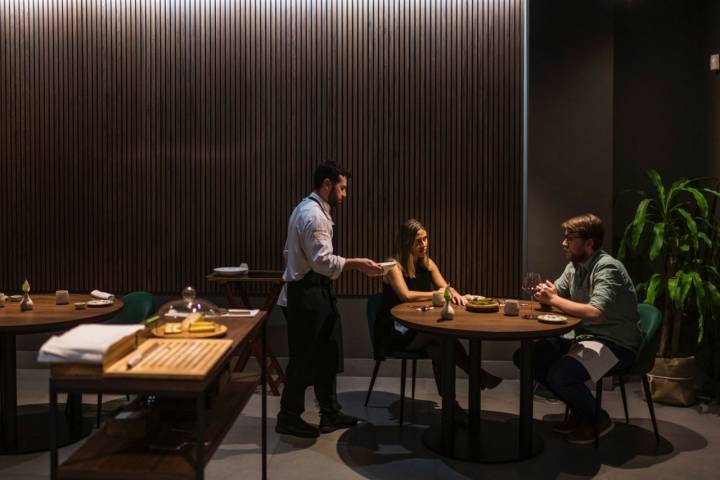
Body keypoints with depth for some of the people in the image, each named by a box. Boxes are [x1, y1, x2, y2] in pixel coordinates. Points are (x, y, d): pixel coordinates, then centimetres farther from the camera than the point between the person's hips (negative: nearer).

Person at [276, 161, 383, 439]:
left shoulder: (309, 210, 14)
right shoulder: (313, 215, -19)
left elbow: (290, 253, 21)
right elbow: (323, 261, -27)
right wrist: (356, 264, -22)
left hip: (314, 292, 11)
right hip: (307, 296, -11)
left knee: (327, 356, 15)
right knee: (305, 359, 1)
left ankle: (330, 414, 26)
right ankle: (289, 418, 16)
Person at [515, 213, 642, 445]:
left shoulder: (608, 268, -19)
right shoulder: (573, 267, 8)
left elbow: (595, 312, -33)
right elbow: (554, 295, 15)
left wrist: (554, 299, -22)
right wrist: (544, 294, -10)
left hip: (615, 343, -9)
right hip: (584, 337, 9)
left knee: (559, 374, -31)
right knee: (524, 356, -1)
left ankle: (597, 419, 1)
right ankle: (579, 410, 13)